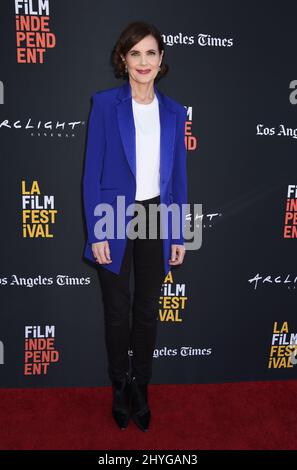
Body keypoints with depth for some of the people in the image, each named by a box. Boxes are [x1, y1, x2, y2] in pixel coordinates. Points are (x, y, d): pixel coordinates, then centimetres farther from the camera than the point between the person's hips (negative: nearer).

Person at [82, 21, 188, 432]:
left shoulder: (173, 112, 4)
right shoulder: (105, 103, -5)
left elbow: (178, 177, 5)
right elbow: (92, 172, -7)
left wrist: (179, 235, 3)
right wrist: (95, 233, -12)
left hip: (156, 219, 3)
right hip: (116, 219, -2)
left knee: (148, 310, 13)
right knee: (117, 310, 12)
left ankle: (141, 387, 35)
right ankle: (120, 386, 35)